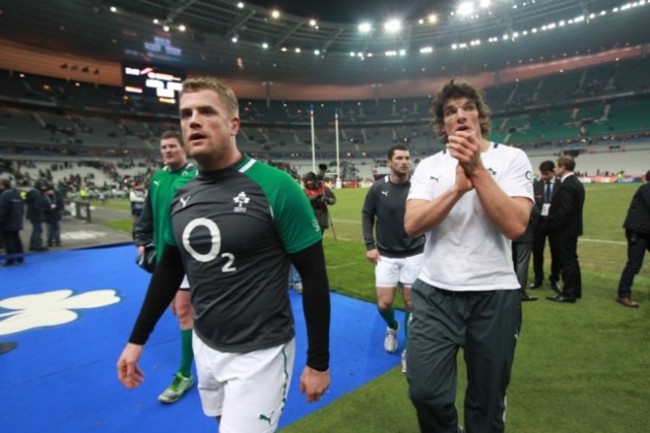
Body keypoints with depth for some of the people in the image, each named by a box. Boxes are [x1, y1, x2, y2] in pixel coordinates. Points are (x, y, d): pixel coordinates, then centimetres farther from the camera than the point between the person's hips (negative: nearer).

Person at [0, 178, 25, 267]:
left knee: (8, 240, -4)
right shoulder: (16, 194, 12)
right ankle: (19, 258, 18)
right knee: (16, 239, 14)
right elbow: (22, 209, 18)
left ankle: (10, 260, -2)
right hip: (17, 222, 9)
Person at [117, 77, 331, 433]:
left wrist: (318, 361, -10)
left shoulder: (275, 188, -19)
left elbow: (314, 276, -14)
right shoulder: (181, 195, 0)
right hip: (204, 346, 7)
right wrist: (137, 339, 14)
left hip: (259, 353, -6)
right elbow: (169, 269, 12)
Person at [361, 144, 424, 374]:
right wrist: (370, 245, -3)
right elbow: (367, 215, 4)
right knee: (384, 303, 2)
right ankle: (392, 327, 38)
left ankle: (409, 350, 25)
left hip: (414, 255, 0)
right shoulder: (378, 188, -7)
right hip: (386, 255, 1)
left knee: (411, 303, 6)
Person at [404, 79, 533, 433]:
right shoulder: (428, 166, 5)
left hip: (494, 294, -1)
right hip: (434, 292, 2)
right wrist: (459, 187, -21)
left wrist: (476, 169, -19)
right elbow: (412, 225, -10)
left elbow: (515, 226, -16)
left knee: (487, 401, 14)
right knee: (425, 392, 1)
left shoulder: (511, 158, -1)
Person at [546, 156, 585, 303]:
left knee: (566, 262, -3)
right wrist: (553, 224, 15)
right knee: (571, 260, 16)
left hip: (564, 229, -10)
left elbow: (563, 211, -25)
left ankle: (568, 293, 5)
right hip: (572, 228, 10)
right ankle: (575, 290, 24)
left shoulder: (566, 186, -20)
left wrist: (552, 226, -14)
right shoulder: (576, 183, 12)